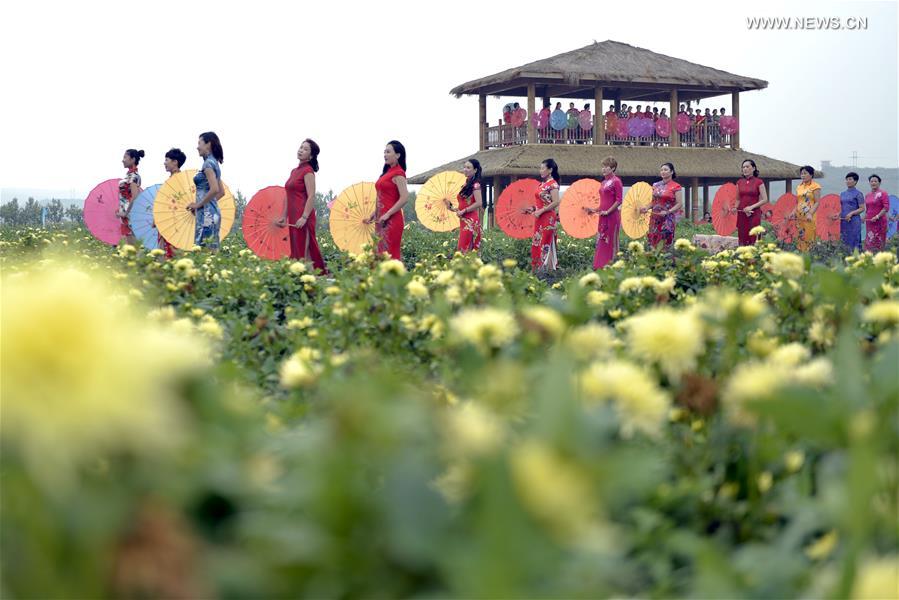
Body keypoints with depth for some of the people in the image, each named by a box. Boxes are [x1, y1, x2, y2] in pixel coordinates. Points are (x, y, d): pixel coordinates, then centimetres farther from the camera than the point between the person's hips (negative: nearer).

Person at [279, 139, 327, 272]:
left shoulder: (308, 171, -8)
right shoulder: (294, 171, 17)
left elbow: (311, 196, -16)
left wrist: (304, 217, -22)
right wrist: (284, 216, 18)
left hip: (303, 217, -9)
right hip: (293, 217, 9)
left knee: (302, 251, -9)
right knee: (295, 251, 9)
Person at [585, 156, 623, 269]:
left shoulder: (616, 181, -8)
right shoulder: (603, 182, 15)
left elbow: (619, 200, -13)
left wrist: (608, 211, -16)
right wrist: (594, 210, 11)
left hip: (612, 216, -8)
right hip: (603, 217, 8)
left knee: (610, 242, -4)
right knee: (601, 242, 7)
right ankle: (600, 267, 10)